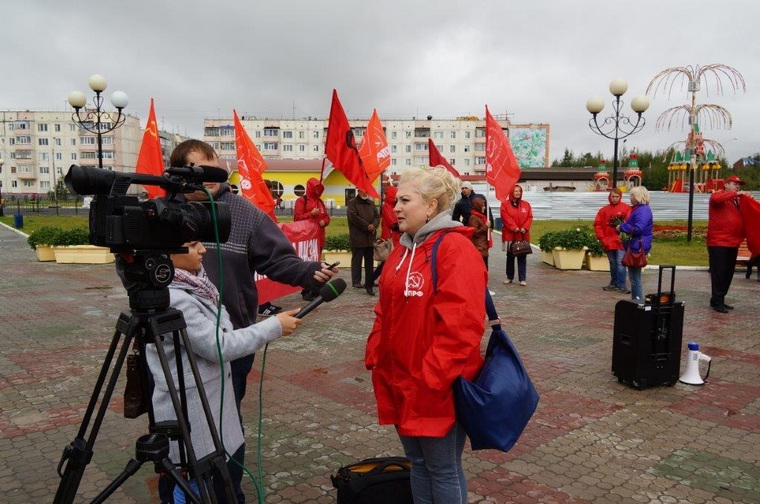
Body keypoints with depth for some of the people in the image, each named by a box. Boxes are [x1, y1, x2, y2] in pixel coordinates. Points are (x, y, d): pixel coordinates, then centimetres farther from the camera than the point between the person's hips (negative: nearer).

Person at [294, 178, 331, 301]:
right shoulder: (301, 201, -4)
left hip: (319, 237, 7)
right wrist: (312, 214, -18)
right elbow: (297, 217, -11)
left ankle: (315, 289, 19)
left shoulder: (320, 201, 19)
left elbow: (326, 217, 21)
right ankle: (306, 291, -5)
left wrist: (324, 221, -1)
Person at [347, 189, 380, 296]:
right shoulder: (352, 203, -2)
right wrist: (367, 226, -13)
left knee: (370, 261, 8)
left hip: (370, 238, 6)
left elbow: (377, 216, 11)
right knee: (357, 260, -2)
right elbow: (354, 217, -14)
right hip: (357, 238, -6)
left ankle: (369, 283, 14)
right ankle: (357, 281, 7)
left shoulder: (371, 203, 18)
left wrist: (373, 225, -10)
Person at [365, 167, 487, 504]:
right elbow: (386, 312, 16)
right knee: (417, 462, 21)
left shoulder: (454, 249, -18)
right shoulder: (404, 249, 10)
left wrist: (432, 378, -22)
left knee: (443, 470, 10)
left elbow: (461, 326, -24)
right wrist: (375, 356, 8)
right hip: (401, 382, 8)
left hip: (436, 387, -8)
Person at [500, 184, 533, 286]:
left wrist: (525, 228, -12)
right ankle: (509, 277, 19)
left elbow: (529, 217, 3)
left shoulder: (526, 204, 9)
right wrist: (514, 228, -19)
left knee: (522, 257, 1)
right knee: (510, 257, 9)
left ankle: (522, 278, 3)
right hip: (510, 235, -1)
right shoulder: (505, 204, 0)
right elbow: (506, 218, -10)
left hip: (523, 235, 2)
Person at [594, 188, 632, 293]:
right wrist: (601, 238, -2)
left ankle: (621, 286, -3)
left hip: (620, 241, -4)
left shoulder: (626, 208, -3)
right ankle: (614, 283, 23)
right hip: (608, 242, 4)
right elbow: (597, 224, 5)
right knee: (612, 263, 14)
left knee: (620, 263, -7)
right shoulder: (604, 210, 8)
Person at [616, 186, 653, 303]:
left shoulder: (643, 210, -16)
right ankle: (636, 301, 25)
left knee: (635, 277, -7)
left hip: (638, 247, -11)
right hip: (634, 246, 11)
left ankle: (638, 302, -2)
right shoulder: (638, 209, 16)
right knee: (633, 276, 17)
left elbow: (638, 229, -26)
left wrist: (622, 227, -14)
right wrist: (622, 225, 7)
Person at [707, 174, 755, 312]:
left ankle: (719, 300, 20)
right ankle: (716, 301, -3)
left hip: (733, 243, 8)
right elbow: (716, 199, -27)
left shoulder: (738, 200, 21)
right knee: (718, 273, -7)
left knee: (728, 273, 11)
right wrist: (737, 194, -25)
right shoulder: (717, 195, -2)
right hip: (718, 242, -8)